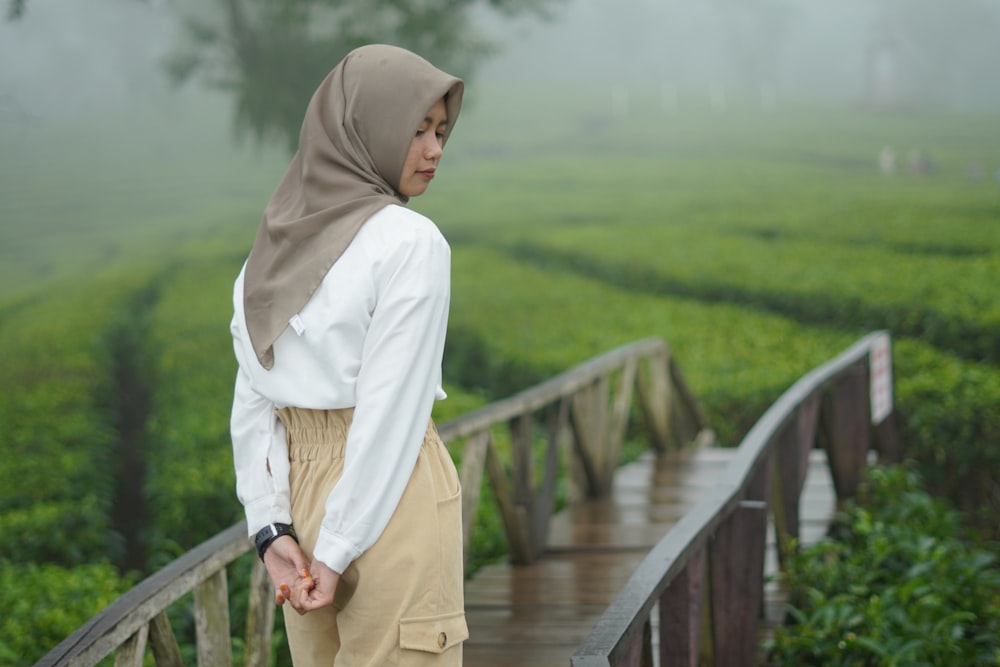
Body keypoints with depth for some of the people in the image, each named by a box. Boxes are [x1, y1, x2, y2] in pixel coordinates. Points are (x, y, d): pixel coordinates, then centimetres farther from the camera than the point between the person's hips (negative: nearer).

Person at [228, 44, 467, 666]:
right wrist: (340, 553, -15)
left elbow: (252, 399, 4)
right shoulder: (410, 242, -14)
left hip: (300, 490, 7)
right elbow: (392, 406, -18)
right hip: (389, 499, -7)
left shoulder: (277, 246, 8)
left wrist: (274, 531, 0)